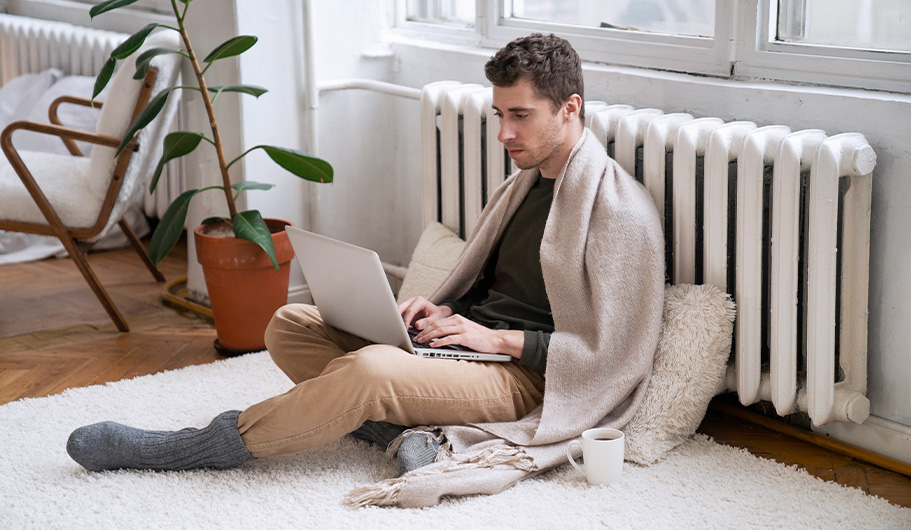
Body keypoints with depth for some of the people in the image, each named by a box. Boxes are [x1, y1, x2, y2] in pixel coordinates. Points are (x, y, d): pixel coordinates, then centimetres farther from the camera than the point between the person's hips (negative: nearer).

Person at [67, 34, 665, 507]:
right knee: (289, 325, -3)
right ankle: (406, 429, -22)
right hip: (469, 336, 10)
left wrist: (498, 338, -16)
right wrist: (443, 307, 2)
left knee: (369, 370, -35)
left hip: (523, 377, -9)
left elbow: (610, 353, -15)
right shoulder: (526, 183, 16)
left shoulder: (619, 211, -12)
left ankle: (209, 447, -20)